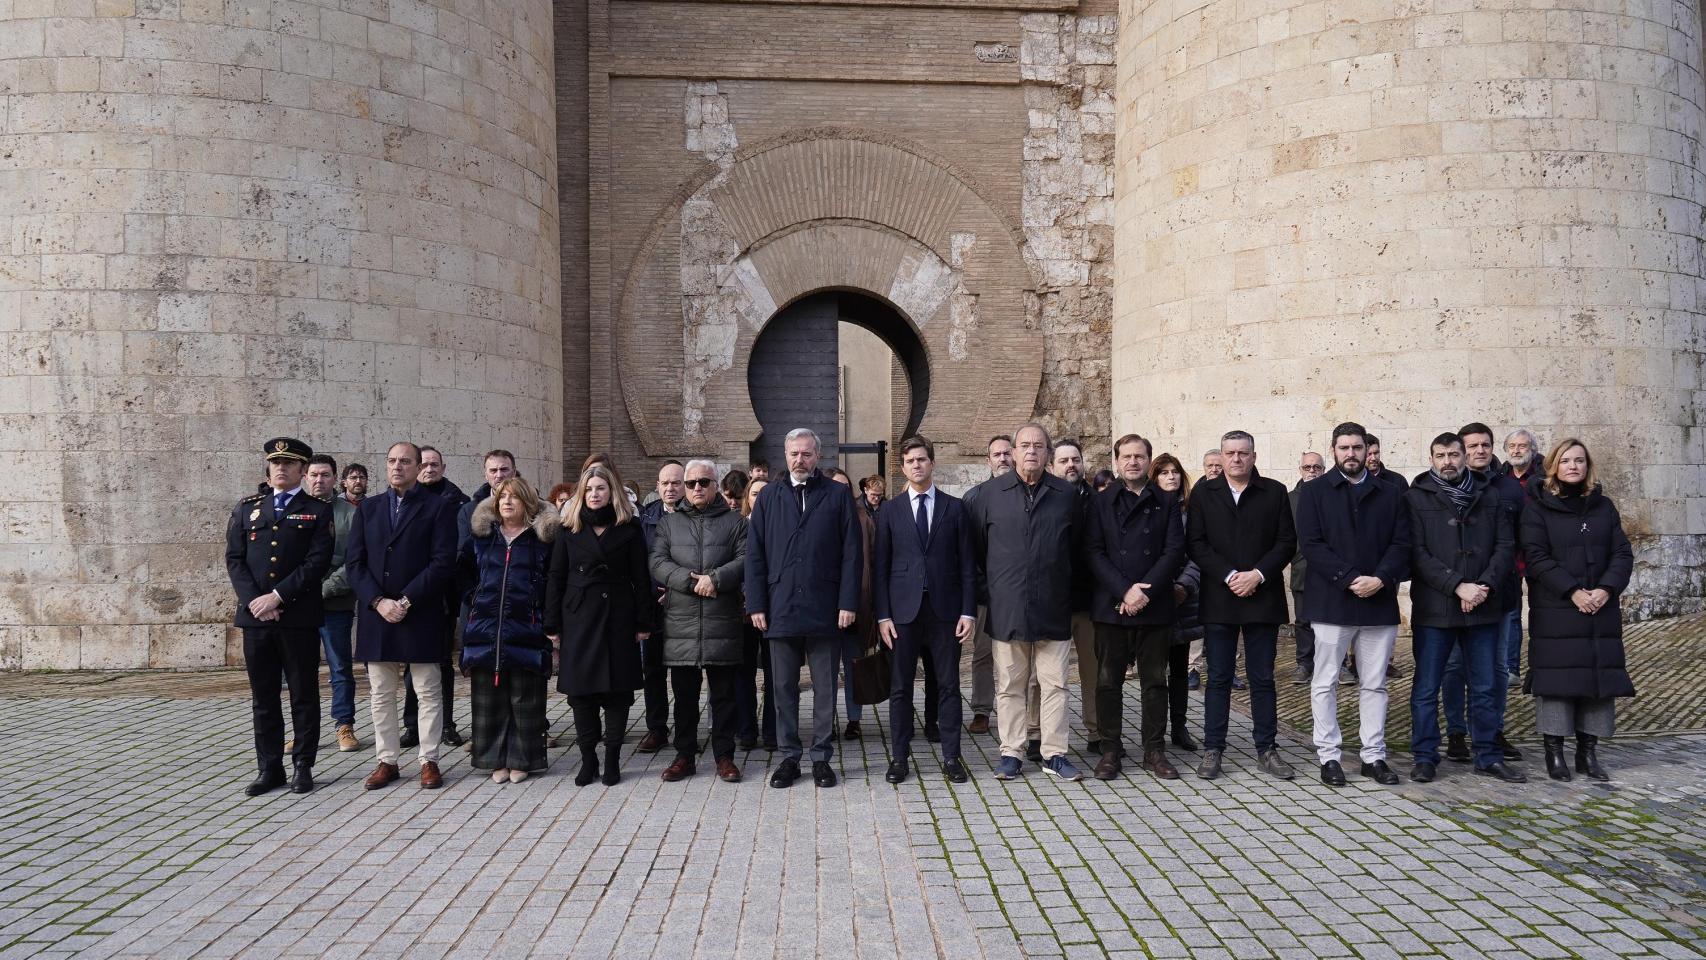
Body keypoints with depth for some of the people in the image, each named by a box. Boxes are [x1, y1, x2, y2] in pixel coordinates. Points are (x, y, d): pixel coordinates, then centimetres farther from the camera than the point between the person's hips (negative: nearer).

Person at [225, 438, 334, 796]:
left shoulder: (317, 511, 3)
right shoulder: (246, 509, 13)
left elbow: (318, 561, -7)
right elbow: (234, 559, 7)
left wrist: (277, 596, -14)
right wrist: (253, 600, -8)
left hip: (300, 616, -3)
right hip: (254, 616, 3)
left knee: (304, 695, 3)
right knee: (263, 697, 8)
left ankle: (303, 766, 12)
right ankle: (269, 768, 16)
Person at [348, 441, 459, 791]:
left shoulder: (439, 507, 0)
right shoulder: (367, 509, 12)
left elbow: (443, 562, -8)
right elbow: (356, 562, 6)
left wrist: (406, 601, -14)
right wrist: (378, 602, -9)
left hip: (421, 616, -4)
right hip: (376, 615, 4)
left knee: (428, 693, 2)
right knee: (381, 695, 9)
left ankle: (429, 761, 11)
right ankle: (387, 761, 18)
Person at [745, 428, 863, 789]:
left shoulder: (838, 496, 3)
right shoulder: (768, 497, 9)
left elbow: (852, 553, -1)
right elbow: (755, 554, 7)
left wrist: (848, 602, -8)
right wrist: (756, 604, -1)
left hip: (824, 610, -2)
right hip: (781, 609, 2)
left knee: (825, 688, 6)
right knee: (784, 688, 8)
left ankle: (821, 756, 17)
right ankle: (789, 757, 18)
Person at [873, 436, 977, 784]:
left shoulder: (955, 507, 6)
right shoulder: (890, 511, 6)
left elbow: (967, 563, 4)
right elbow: (880, 566, 4)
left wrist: (969, 611, -3)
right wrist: (882, 615, -3)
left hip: (945, 609, 0)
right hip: (904, 609, 0)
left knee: (948, 686, 5)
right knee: (900, 687, 4)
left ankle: (951, 758, 13)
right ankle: (900, 757, 14)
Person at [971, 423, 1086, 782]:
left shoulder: (1067, 495, 4)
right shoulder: (991, 493, 2)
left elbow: (1077, 548, 13)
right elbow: (976, 544, 10)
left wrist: (1063, 583, 13)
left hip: (1053, 607, 1)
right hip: (1006, 608, 0)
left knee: (1055, 684, 4)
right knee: (1009, 686, 6)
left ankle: (1054, 753, 13)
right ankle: (1011, 753, 15)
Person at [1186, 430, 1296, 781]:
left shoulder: (1275, 492, 6)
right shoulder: (1203, 493, 6)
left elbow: (1287, 542, 1)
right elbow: (1195, 543, -1)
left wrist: (1257, 574, -12)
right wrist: (1229, 575, -12)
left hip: (1263, 598, 0)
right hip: (1219, 600, 0)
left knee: (1263, 678, 7)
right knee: (1218, 679, 5)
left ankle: (1266, 749, 15)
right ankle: (1212, 750, 10)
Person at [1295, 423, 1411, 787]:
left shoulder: (1390, 494, 11)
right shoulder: (1315, 492, 2)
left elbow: (1401, 544, 5)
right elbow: (1310, 544, -7)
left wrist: (1380, 579, -12)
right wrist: (1350, 578, -16)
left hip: (1379, 603, 3)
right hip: (1330, 602, -3)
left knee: (1375, 684, 9)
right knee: (1326, 683, 2)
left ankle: (1374, 755, 18)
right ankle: (1328, 755, 10)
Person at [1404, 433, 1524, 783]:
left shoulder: (1488, 497, 10)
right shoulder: (1416, 498, -2)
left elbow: (1506, 545, 5)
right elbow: (1417, 553, -9)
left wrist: (1484, 585, -10)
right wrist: (1458, 586, -16)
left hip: (1482, 608, 3)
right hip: (1433, 609, -3)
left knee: (1484, 687, 11)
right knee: (1426, 688, 3)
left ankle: (1488, 756, 22)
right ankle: (1425, 757, 13)